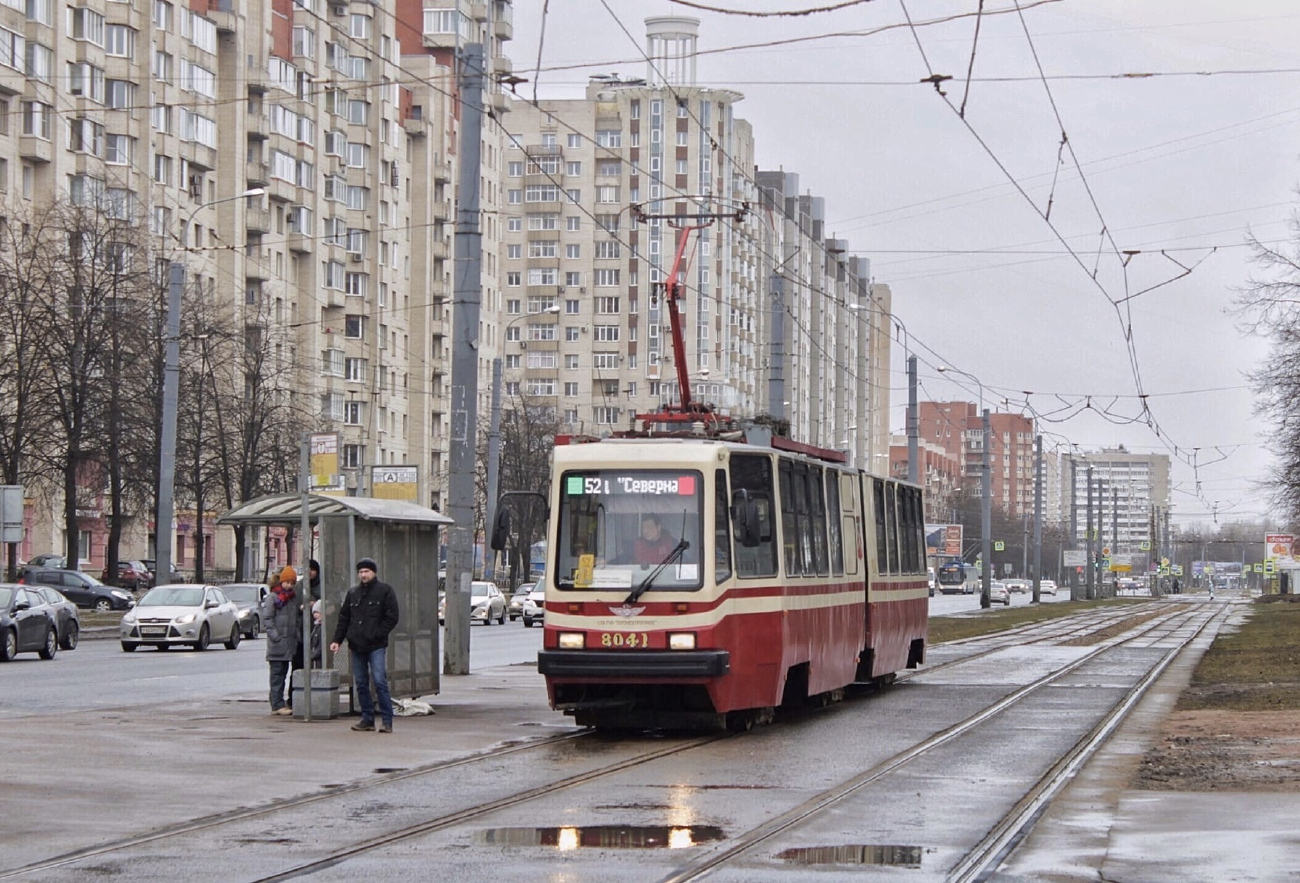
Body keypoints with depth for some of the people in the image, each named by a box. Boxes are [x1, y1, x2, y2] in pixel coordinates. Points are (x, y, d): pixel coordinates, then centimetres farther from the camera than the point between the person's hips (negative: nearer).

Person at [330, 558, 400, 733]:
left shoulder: (385, 591, 1)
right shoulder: (352, 593, 16)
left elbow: (392, 617, -3)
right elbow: (343, 618, 18)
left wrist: (377, 634, -11)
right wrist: (337, 640, 8)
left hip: (376, 646, -5)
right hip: (356, 646, 5)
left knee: (380, 682, -11)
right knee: (361, 684, 7)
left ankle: (387, 720, -8)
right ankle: (367, 719, 14)